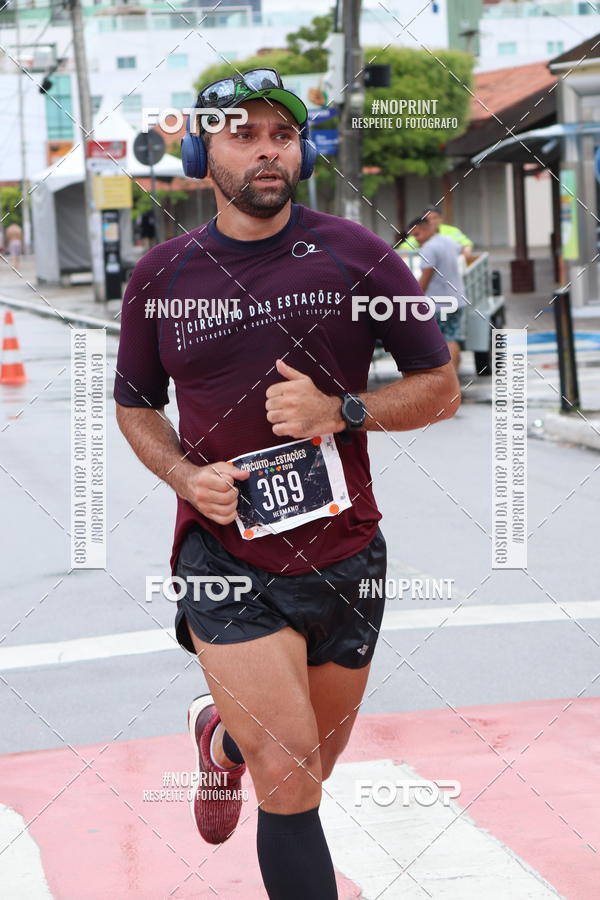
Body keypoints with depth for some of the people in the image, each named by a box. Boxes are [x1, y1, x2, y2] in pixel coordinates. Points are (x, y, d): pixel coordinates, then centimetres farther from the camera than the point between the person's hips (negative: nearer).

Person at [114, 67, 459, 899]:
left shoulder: (357, 256, -3)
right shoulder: (161, 275, 0)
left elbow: (441, 389, 1)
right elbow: (134, 404, 13)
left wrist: (340, 412, -17)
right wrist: (185, 476, -7)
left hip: (344, 552, 2)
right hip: (224, 553, -2)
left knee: (309, 764, 20)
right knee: (290, 783, -15)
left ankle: (223, 733, 53)